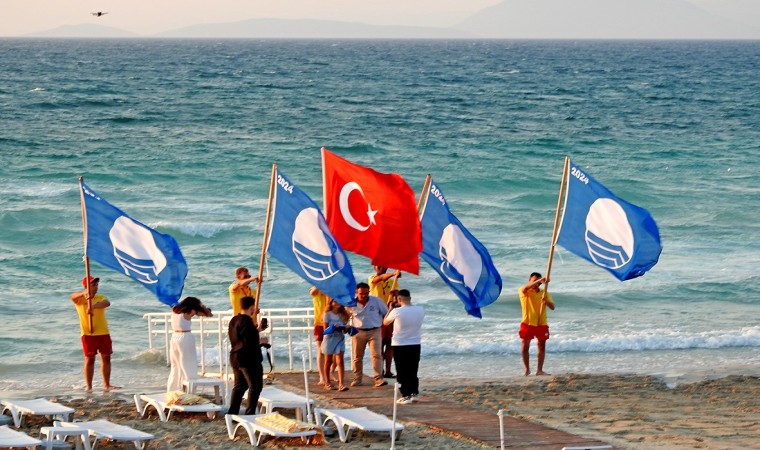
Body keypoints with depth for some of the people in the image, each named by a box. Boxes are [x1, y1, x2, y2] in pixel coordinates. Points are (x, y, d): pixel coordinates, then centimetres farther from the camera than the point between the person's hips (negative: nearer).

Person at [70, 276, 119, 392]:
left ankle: (107, 384, 14)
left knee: (106, 358, 5)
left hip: (103, 333, 4)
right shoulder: (80, 299, 2)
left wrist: (93, 306, -32)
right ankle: (88, 386, 3)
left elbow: (107, 303, -13)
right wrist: (84, 293, -43)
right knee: (90, 359, -1)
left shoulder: (100, 297, 10)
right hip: (88, 334, -4)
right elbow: (73, 296, -22)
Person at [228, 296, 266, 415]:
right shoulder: (246, 321, -17)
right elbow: (249, 342, -23)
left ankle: (232, 413, 14)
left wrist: (256, 330, 24)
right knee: (255, 386, 0)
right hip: (248, 359, -9)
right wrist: (261, 341, -7)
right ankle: (250, 414, -3)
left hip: (235, 357, 9)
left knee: (239, 386, 16)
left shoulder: (234, 320, 11)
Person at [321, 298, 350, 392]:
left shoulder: (343, 315, 7)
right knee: (328, 361, 9)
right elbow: (326, 328, -6)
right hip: (329, 338, -2)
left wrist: (346, 328, -15)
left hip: (340, 338, 2)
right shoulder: (328, 314, -2)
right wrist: (334, 327, -24)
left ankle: (341, 384, -15)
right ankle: (327, 382, 24)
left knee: (340, 361, -8)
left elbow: (345, 328, 8)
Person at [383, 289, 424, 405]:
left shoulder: (397, 312, -16)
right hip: (416, 345, 4)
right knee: (413, 371, 16)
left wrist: (390, 309, 14)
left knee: (402, 373, 3)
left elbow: (385, 322, 2)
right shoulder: (420, 310, -4)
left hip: (400, 346, -4)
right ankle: (414, 393, 18)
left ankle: (406, 396, 1)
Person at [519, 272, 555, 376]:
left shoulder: (544, 293, 8)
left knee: (542, 347, 3)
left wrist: (546, 302, -22)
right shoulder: (524, 292, -2)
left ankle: (539, 370, 8)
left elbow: (552, 307, 2)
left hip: (541, 324, 3)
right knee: (525, 347, 0)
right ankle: (527, 369, 13)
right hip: (528, 323, -3)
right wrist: (540, 280, -41)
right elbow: (526, 287, -28)